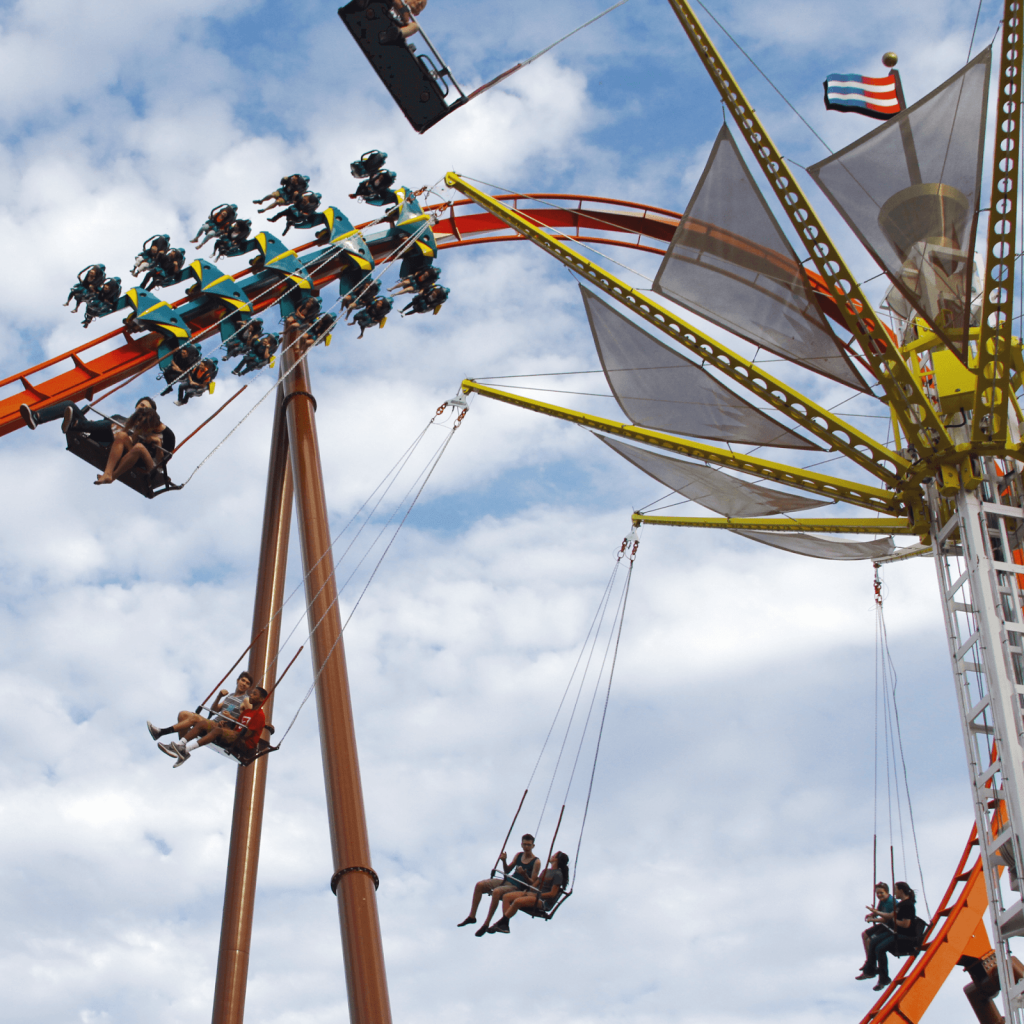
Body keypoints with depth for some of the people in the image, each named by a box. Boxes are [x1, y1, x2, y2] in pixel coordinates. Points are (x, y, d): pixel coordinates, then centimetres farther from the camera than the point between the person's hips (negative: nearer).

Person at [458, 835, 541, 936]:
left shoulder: (536, 862, -8)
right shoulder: (519, 855, 12)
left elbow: (532, 883, -10)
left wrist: (524, 874, -28)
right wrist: (504, 861, -2)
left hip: (517, 888, -8)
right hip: (506, 881, 8)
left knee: (496, 891, -36)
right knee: (479, 885, -6)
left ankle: (486, 924, -29)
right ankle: (472, 917, -1)